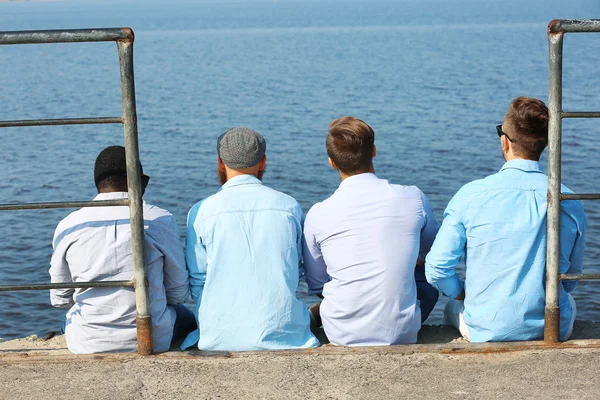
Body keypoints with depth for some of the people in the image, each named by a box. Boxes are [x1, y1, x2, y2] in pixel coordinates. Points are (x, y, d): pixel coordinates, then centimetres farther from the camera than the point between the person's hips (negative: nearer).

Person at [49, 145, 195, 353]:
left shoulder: (67, 226, -3)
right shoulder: (160, 220, -8)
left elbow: (60, 299, 5)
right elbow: (179, 293, -1)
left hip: (86, 344, 1)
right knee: (186, 317, 33)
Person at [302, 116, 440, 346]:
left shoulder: (318, 215, -9)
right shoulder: (413, 198, -8)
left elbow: (316, 286, 4)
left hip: (342, 335, 2)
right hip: (402, 333, -1)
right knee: (429, 274, 26)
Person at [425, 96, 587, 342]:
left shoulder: (471, 195, -12)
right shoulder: (570, 202, -6)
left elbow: (437, 269, -9)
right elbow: (571, 278, 5)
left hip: (487, 331, -2)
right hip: (554, 332, 2)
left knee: (453, 307, 34)